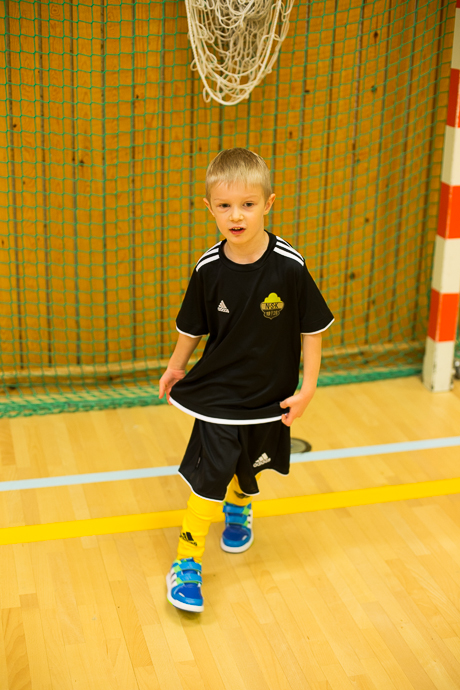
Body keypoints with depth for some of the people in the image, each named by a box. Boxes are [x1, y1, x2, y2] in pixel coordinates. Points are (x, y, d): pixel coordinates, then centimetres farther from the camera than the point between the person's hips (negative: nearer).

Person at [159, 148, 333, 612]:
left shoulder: (289, 267, -19)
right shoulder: (209, 269, -14)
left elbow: (312, 329, -8)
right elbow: (192, 327, 3)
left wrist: (308, 388, -8)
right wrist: (175, 367, 14)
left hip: (270, 398, 1)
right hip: (217, 395, -1)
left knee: (250, 469, 23)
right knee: (208, 479, -8)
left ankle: (239, 510, 56)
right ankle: (187, 566, 5)